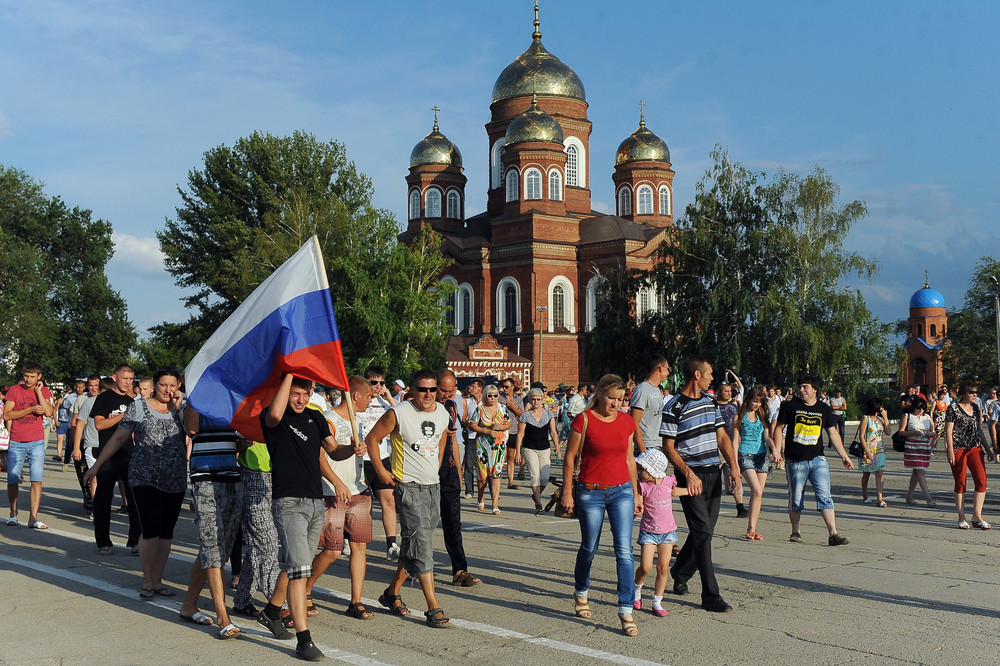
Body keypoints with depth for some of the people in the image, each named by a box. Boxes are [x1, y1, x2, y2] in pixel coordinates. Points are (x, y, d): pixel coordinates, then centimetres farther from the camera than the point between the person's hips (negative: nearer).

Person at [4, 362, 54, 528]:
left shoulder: (44, 391, 6)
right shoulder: (14, 390, 3)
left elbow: (48, 412, -10)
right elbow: (7, 415, -5)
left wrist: (38, 391, -7)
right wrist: (30, 410, -13)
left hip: (36, 442, 0)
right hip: (16, 443, 0)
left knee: (36, 480, -7)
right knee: (12, 480, 4)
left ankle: (33, 518, -5)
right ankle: (13, 513, 25)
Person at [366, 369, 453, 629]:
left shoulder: (442, 412, 6)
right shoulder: (398, 414, -12)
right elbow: (371, 439, -4)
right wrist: (381, 470, -5)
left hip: (433, 486, 7)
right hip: (409, 486, -7)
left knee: (414, 545, 13)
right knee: (421, 543, -12)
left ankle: (392, 593, 29)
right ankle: (433, 608, -11)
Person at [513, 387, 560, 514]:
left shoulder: (549, 414, 6)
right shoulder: (525, 416, -2)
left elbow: (553, 433, 10)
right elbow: (520, 435, -1)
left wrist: (557, 448, 4)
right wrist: (517, 452, -4)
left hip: (544, 449, 3)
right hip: (529, 449, -3)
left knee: (545, 477, -5)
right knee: (535, 476, -11)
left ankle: (536, 495, 25)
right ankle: (538, 505, -3)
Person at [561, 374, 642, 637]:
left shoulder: (627, 422, 5)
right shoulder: (584, 420, -8)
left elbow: (629, 459, 14)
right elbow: (570, 457, -3)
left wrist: (636, 493, 15)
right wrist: (567, 492, -5)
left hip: (622, 491, 3)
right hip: (590, 493, -3)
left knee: (624, 550, -6)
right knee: (589, 548, 11)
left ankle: (626, 610, -2)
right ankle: (581, 593, 38)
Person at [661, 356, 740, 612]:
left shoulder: (710, 402, 13)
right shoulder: (674, 407, -10)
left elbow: (721, 437, 14)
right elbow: (668, 447, -10)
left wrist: (733, 466, 1)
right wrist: (689, 474, -19)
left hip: (713, 474, 7)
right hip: (690, 475, -7)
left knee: (704, 531, 12)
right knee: (703, 532, -9)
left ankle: (680, 574, 34)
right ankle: (710, 596, -6)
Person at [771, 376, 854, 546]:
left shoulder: (824, 409, 9)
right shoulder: (790, 406, 1)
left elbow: (832, 432, 17)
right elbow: (778, 428, 6)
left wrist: (843, 455, 15)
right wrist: (777, 450, -5)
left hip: (818, 459, 2)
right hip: (795, 461, -1)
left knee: (825, 495, -8)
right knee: (795, 498, 5)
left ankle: (833, 534, -9)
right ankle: (795, 532, 20)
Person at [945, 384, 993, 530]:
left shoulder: (975, 407, 13)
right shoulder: (953, 407, -6)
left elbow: (979, 430, 21)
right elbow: (948, 431, -8)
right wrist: (950, 451, -14)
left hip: (975, 449, 6)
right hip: (958, 450, -6)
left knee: (981, 481, -4)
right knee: (960, 483, 1)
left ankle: (977, 517, 3)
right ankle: (962, 518, 10)